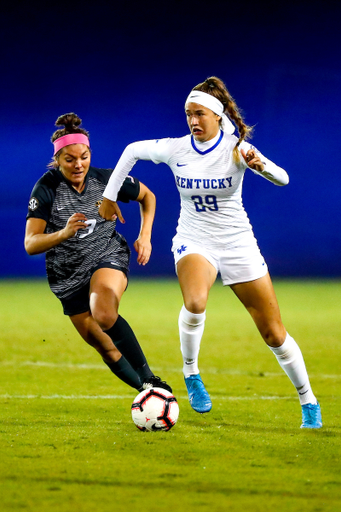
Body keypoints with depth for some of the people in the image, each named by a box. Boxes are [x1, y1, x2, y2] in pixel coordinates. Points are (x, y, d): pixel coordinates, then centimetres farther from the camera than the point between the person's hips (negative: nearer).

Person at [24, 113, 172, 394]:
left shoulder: (106, 179, -11)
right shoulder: (46, 188, -17)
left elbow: (147, 196, 9)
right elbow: (30, 244, -23)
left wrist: (145, 236, -2)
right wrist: (63, 233, -40)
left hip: (109, 255, -2)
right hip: (68, 274, 2)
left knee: (104, 315, -33)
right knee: (103, 345, 4)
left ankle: (149, 380, -27)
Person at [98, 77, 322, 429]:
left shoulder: (236, 148, -14)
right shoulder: (175, 149, -7)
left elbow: (282, 179, -26)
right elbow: (132, 151, 11)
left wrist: (260, 165, -47)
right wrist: (109, 195, 12)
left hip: (237, 242, 0)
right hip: (193, 241, 0)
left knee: (274, 334, 1)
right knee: (195, 302, -34)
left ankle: (308, 401, 20)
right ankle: (190, 372, -10)